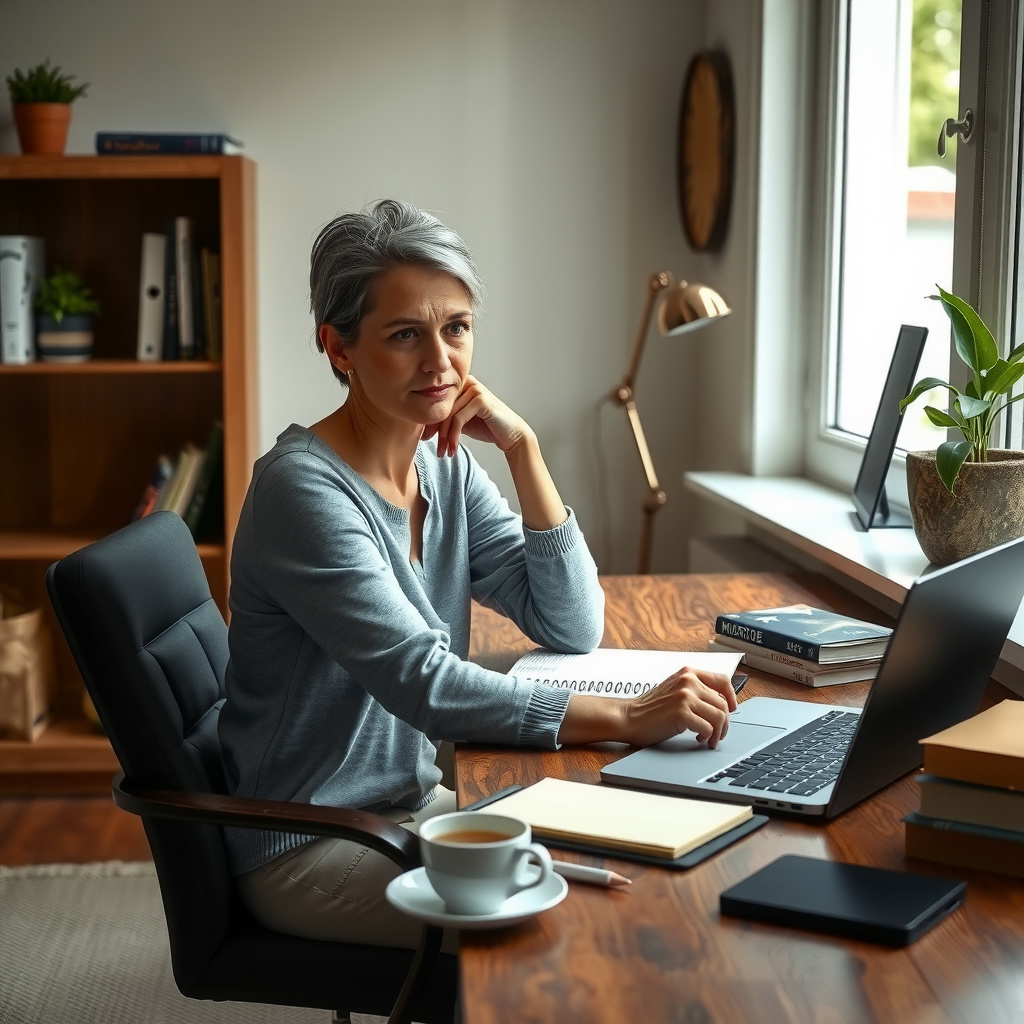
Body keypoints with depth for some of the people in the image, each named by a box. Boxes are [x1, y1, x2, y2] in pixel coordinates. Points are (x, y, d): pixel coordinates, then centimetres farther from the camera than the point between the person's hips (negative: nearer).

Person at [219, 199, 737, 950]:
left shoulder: (446, 466, 2)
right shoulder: (304, 488, -22)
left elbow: (574, 629, -3)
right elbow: (422, 684, -29)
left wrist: (523, 450, -12)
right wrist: (629, 718, -35)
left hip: (414, 799, 7)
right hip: (310, 846, -7)